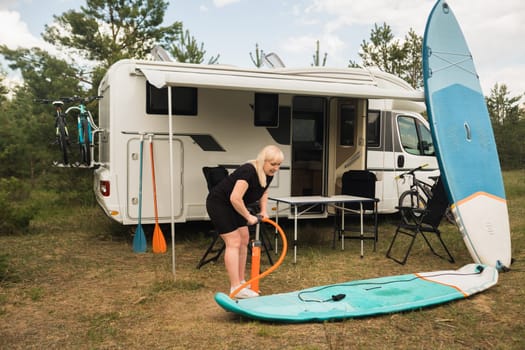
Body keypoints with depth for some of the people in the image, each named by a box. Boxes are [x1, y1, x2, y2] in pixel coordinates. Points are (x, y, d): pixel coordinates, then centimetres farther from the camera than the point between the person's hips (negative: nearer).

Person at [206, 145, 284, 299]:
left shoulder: (268, 174, -3)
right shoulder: (248, 171, -31)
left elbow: (263, 192, 18)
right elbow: (235, 198, -35)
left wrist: (263, 210, 5)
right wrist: (248, 216, -23)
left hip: (233, 206, 9)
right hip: (218, 203, -9)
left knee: (244, 240, 8)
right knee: (234, 242, -12)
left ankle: (241, 281, 19)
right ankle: (236, 288, -10)